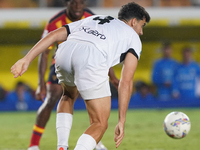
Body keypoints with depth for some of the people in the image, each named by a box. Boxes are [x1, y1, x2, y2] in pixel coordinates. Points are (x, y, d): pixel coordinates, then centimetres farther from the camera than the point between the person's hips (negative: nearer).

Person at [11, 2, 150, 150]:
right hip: (91, 59, -5)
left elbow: (54, 35, 25)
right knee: (100, 124, 9)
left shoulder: (91, 19, 40)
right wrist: (122, 121, 14)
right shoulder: (133, 38, 26)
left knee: (68, 96, 37)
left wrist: (27, 59, 19)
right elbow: (126, 81, 14)